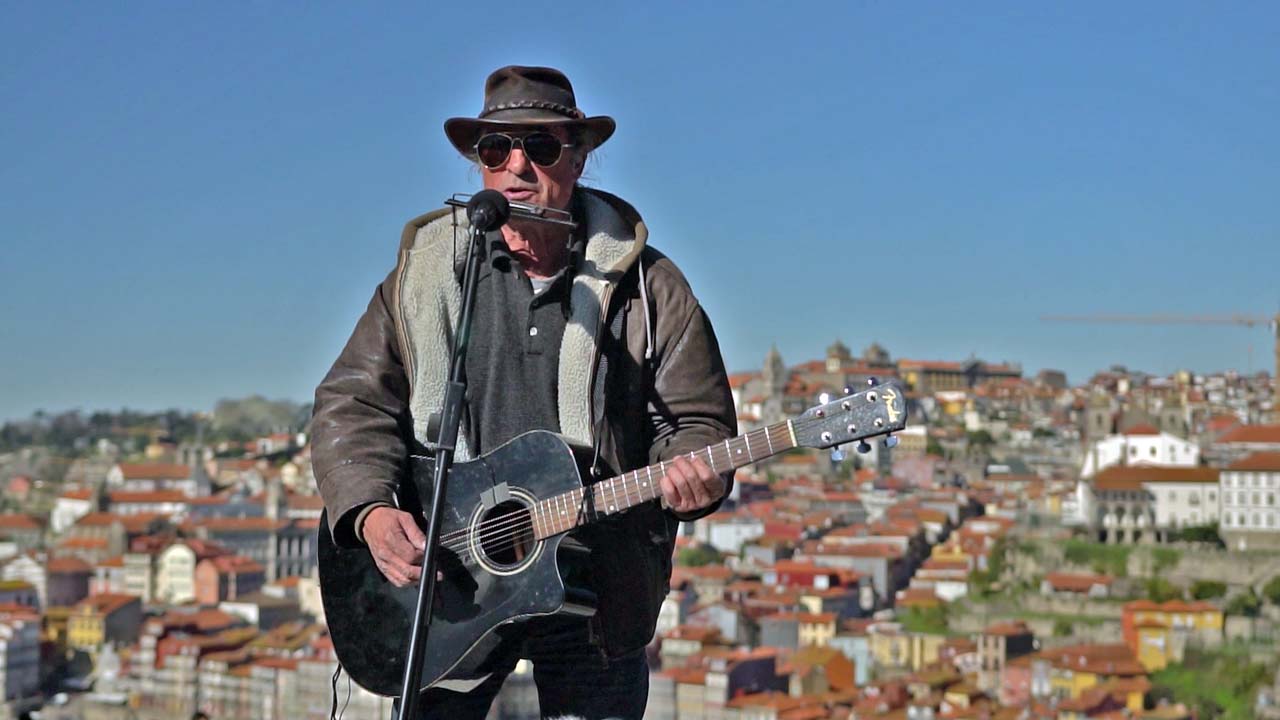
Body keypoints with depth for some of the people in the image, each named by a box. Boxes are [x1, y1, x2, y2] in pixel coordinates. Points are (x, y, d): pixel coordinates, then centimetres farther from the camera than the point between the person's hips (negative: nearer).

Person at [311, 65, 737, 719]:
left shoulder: (646, 286, 2)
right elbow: (350, 402, 2)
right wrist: (369, 511, -14)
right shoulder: (423, 273, 5)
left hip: (596, 592, 0)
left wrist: (688, 474, -19)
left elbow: (697, 420, 4)